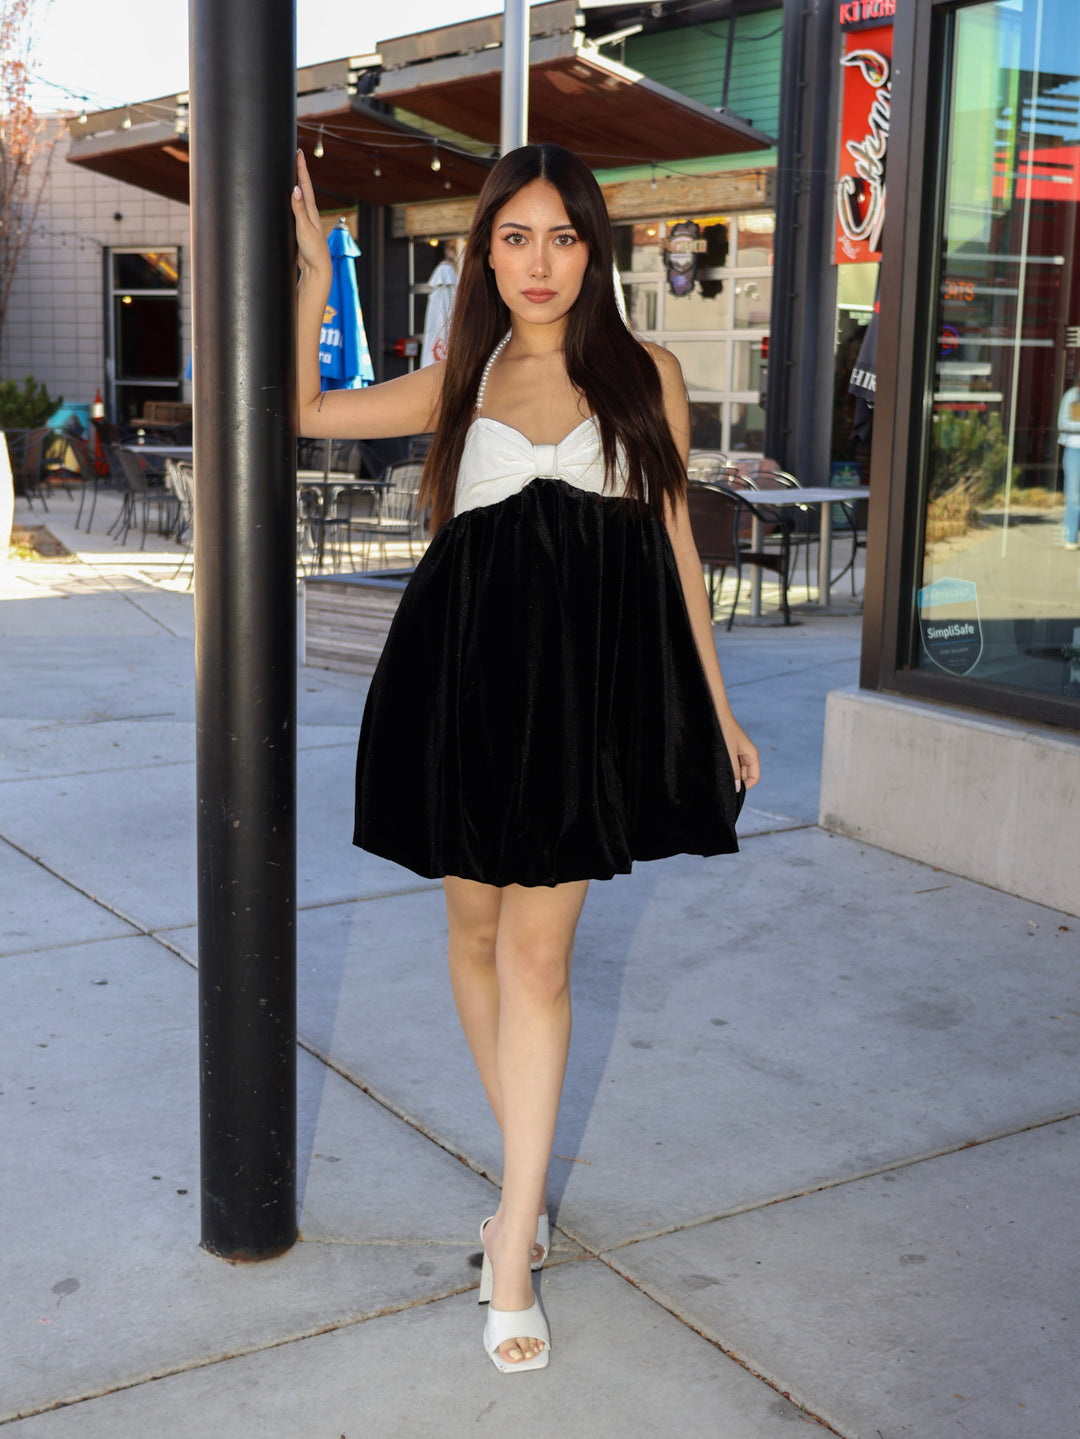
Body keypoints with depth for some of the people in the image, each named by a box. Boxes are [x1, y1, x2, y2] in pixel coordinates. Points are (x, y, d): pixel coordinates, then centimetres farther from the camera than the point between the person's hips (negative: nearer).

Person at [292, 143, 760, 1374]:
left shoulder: (647, 375, 7)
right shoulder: (462, 382, 11)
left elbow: (674, 539, 10)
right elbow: (302, 412, 16)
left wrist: (717, 707, 10)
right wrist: (314, 278, 8)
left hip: (593, 683, -2)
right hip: (469, 674, 3)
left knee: (538, 952, -7)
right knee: (476, 932, 10)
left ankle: (512, 1258, -1)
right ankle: (529, 1179, 31)